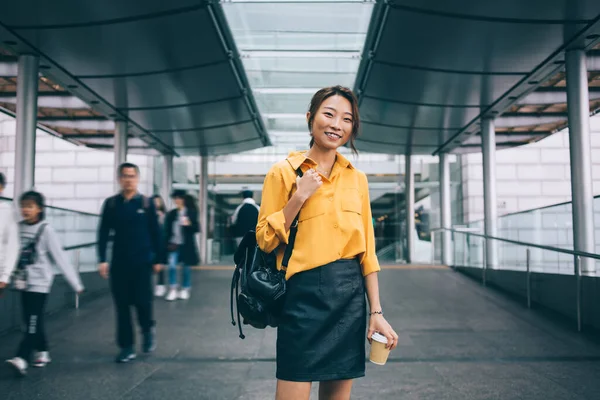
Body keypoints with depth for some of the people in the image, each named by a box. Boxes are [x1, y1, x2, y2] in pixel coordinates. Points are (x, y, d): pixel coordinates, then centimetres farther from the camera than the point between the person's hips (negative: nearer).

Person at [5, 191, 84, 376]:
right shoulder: (18, 228, 4)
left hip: (39, 283, -6)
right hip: (24, 282, 6)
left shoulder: (46, 230, -11)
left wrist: (76, 283, -11)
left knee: (33, 322, -9)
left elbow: (60, 258, -12)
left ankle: (22, 359, -12)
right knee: (31, 321, 13)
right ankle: (42, 352, 27)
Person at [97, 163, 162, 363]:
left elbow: (155, 232, 2)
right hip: (119, 262, 2)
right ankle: (126, 347, 14)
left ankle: (148, 330, 27)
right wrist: (102, 260, -5)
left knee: (142, 301, -4)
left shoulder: (147, 203, 0)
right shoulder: (111, 203, 4)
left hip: (142, 262, -2)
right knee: (122, 305, 4)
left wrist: (157, 259, 1)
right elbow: (103, 233, 3)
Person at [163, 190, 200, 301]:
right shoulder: (171, 213, 5)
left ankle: (185, 289, 21)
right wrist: (168, 243, 3)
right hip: (174, 244, 2)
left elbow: (196, 229, -2)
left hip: (186, 245, -2)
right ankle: (173, 289, -1)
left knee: (186, 267, 7)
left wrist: (189, 224, -22)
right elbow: (167, 229, 9)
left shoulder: (191, 213, -3)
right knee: (172, 266, -10)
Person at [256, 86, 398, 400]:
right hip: (304, 294, -4)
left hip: (350, 295, 4)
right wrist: (299, 197, -14)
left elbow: (367, 250, 9)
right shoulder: (284, 172, -2)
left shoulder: (357, 178, 9)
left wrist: (376, 311, 5)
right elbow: (265, 241, -4)